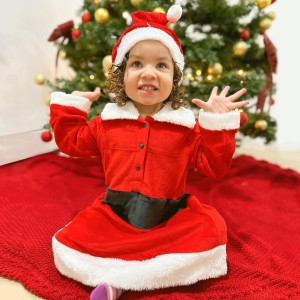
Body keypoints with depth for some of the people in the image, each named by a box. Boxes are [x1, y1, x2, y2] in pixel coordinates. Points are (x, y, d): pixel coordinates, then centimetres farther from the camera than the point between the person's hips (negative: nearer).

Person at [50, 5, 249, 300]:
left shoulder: (186, 126, -4)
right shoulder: (107, 122, 2)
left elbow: (213, 166, -7)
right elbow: (71, 141, 14)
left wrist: (217, 123, -15)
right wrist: (70, 107, 7)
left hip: (170, 218, 0)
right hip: (114, 215, 1)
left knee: (209, 230, -25)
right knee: (68, 241, -9)